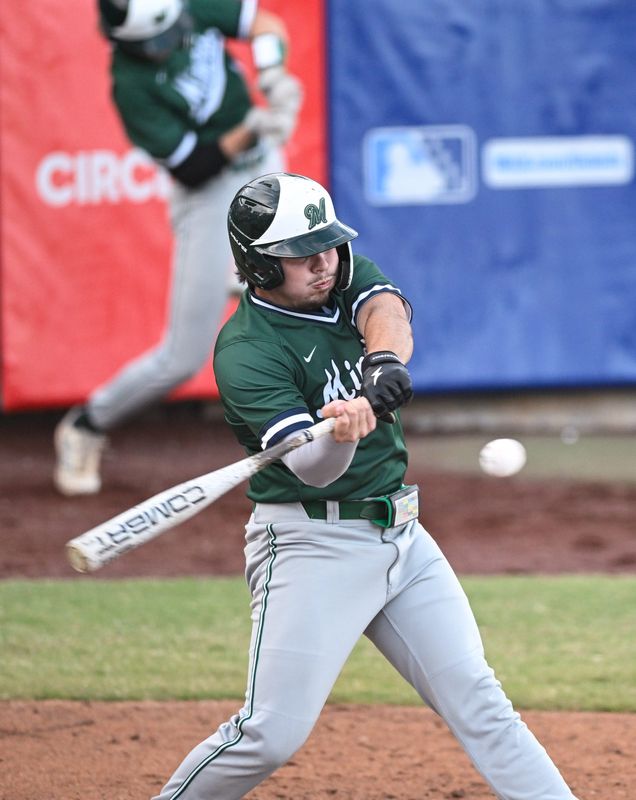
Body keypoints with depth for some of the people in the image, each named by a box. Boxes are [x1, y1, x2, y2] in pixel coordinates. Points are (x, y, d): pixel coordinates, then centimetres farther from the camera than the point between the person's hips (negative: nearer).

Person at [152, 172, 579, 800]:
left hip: (399, 533, 6)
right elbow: (311, 468, -25)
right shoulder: (246, 353, -16)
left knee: (476, 699, 3)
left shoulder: (344, 273, 5)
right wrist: (341, 434, -48)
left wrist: (385, 363, -40)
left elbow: (388, 312, -18)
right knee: (271, 734, -10)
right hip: (311, 543, -6)